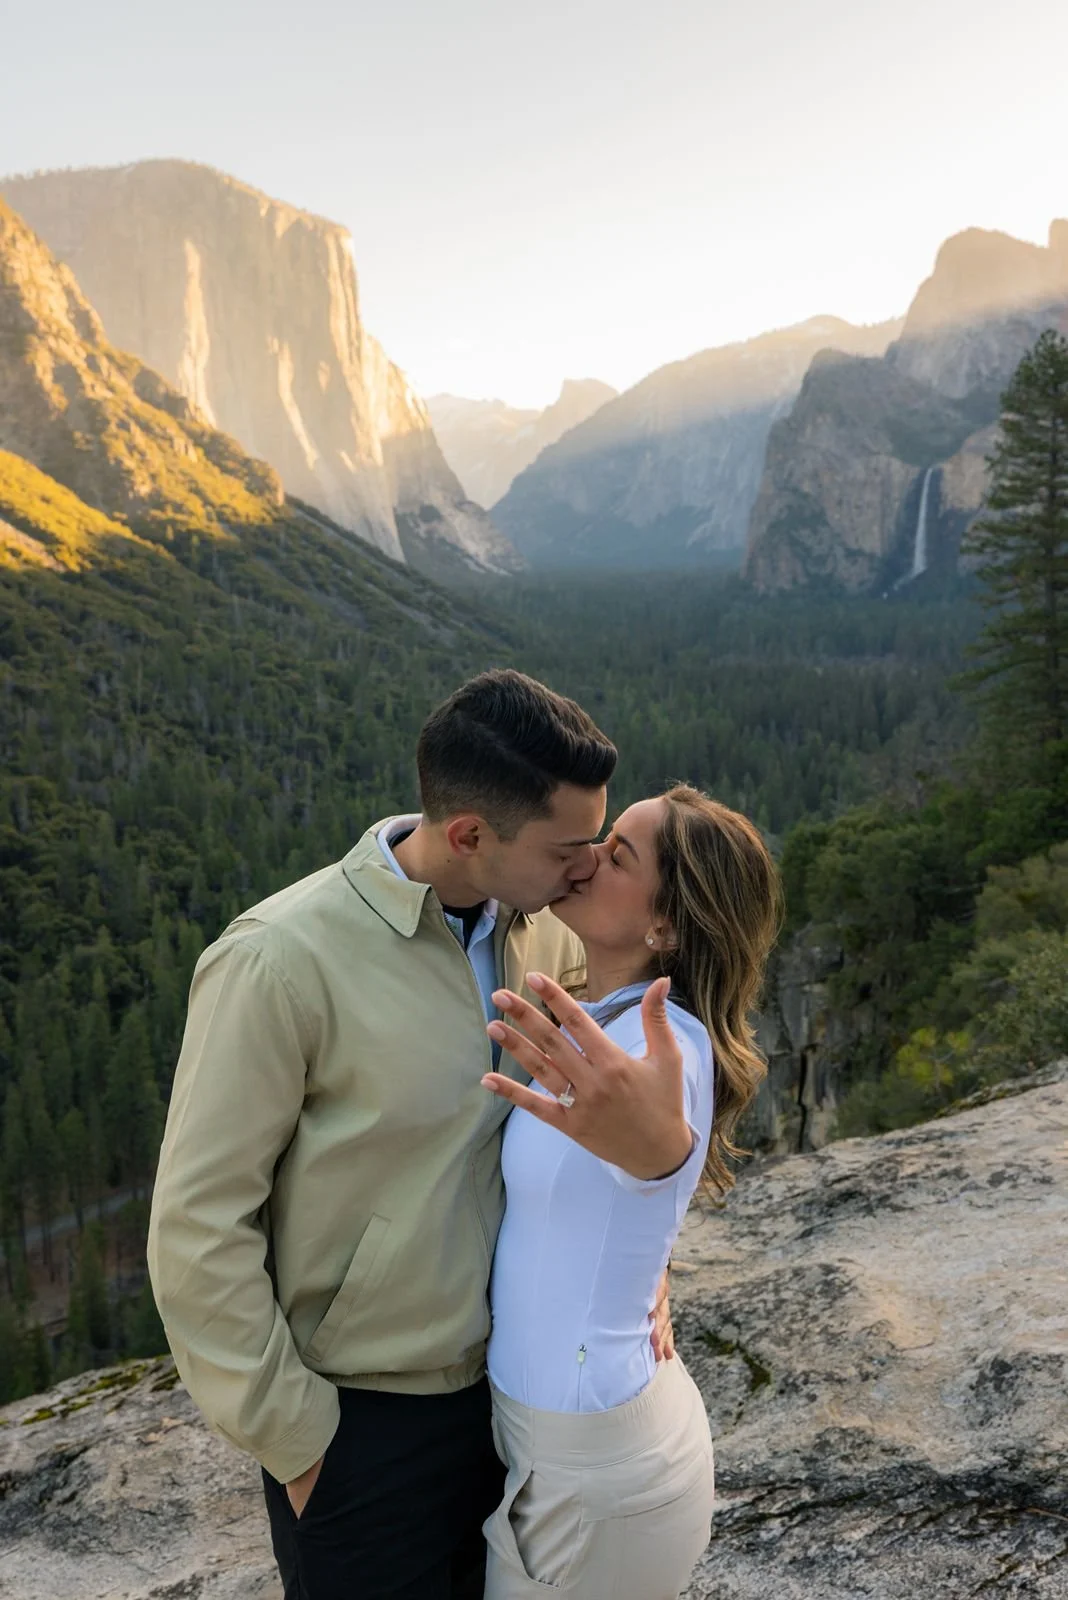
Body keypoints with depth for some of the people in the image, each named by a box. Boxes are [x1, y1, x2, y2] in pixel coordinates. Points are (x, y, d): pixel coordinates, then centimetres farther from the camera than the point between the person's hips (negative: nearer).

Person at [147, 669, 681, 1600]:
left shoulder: (544, 932, -8)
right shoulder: (281, 960, -25)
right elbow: (199, 1228, -18)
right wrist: (296, 1442, -12)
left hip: (508, 1379, 6)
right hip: (359, 1420, -5)